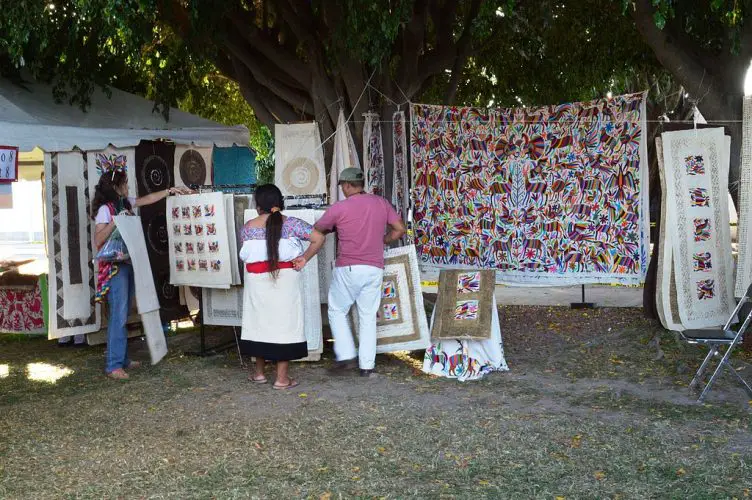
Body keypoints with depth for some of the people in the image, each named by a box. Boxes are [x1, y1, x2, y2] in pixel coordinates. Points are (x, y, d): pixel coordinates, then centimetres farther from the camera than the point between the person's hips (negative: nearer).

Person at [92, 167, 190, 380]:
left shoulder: (125, 203, 11)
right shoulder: (105, 209, -11)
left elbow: (148, 199, 26)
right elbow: (98, 241, -17)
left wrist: (170, 191, 28)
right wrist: (115, 221, -25)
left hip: (128, 264, 8)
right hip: (114, 267, -8)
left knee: (123, 315, 12)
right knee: (118, 316, -9)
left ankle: (123, 359, 19)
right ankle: (113, 365, -4)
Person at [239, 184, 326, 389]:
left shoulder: (248, 227, 0)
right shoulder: (291, 224, -5)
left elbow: (245, 254, 9)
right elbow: (319, 238, -12)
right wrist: (304, 259, -4)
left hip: (257, 281, 2)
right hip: (285, 280, -2)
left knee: (260, 321, 14)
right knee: (284, 323, 3)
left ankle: (259, 372, 25)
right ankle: (282, 378, 5)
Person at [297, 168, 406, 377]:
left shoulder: (339, 208, -7)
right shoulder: (382, 203, 5)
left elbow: (317, 231, 4)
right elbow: (400, 229, 6)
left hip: (348, 268, -4)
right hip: (374, 268, 4)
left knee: (337, 311, 13)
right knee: (368, 316, 10)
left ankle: (346, 355, 3)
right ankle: (367, 365, 10)